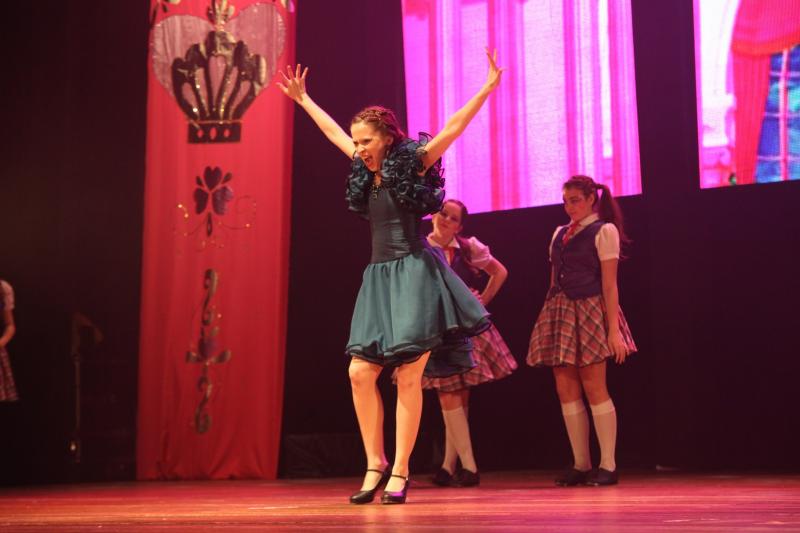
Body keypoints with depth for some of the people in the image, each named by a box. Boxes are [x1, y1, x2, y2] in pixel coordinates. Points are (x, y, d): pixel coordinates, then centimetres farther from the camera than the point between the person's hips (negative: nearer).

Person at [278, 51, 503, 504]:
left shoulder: (413, 164, -3)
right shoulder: (366, 171, 14)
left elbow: (454, 127, -10)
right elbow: (334, 132, 27)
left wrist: (488, 87, -17)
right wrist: (303, 99, 37)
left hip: (415, 275, -6)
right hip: (379, 278, 7)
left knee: (409, 376, -7)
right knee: (361, 372, -2)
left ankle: (400, 472, -2)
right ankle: (376, 464, 7)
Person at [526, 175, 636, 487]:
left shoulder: (604, 230, -1)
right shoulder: (559, 234, 18)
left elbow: (609, 284, -8)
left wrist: (613, 329, -14)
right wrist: (549, 315, 11)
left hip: (589, 311, -6)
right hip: (560, 312, 6)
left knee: (594, 387, -7)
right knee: (566, 390, 2)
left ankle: (607, 465, -1)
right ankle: (581, 465, 7)